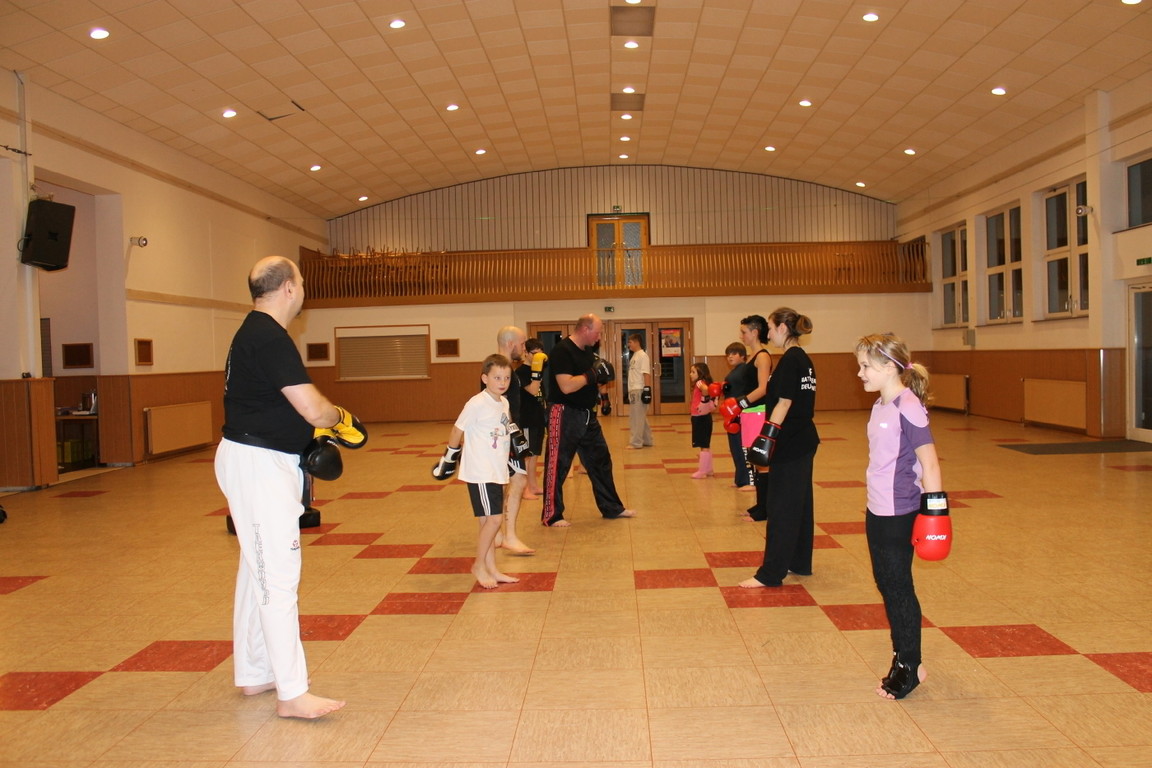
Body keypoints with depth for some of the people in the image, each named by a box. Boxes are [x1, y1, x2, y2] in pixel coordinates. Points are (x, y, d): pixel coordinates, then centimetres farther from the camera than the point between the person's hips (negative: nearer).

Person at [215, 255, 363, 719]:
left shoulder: (253, 334, 13)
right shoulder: (271, 339, -20)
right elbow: (313, 409, -25)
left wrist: (320, 427, 9)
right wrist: (339, 416, -3)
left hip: (256, 462, 11)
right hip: (259, 466, -11)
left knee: (258, 570, 18)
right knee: (278, 576, -7)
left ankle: (253, 674, 30)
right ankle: (292, 694, 0)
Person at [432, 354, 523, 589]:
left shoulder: (504, 403, 8)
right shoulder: (477, 404, -16)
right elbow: (457, 430, -9)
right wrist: (448, 457, -1)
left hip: (497, 472, 8)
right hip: (479, 472, -8)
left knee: (489, 521, 13)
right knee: (493, 519, -9)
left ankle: (492, 569, 21)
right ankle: (479, 566, 8)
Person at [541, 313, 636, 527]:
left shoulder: (587, 351, 11)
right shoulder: (562, 350, -17)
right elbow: (566, 386, -27)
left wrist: (601, 378, 1)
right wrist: (592, 374, -20)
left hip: (587, 415, 9)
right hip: (565, 415, -9)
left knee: (600, 461, 16)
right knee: (557, 467, 0)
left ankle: (612, 508, 28)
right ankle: (551, 516, 11)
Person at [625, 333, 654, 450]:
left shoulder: (643, 356, -12)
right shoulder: (634, 356, 15)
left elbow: (647, 374, -17)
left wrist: (647, 389, -21)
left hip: (639, 391, -9)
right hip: (633, 390, 9)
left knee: (637, 417, -6)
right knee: (640, 417, 15)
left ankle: (636, 443, -2)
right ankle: (647, 441, 23)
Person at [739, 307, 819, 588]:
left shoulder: (789, 360, -16)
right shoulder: (804, 359, 12)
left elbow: (784, 404, -20)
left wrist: (767, 437, -18)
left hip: (790, 445, -10)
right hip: (804, 441, 10)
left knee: (781, 508, -5)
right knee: (799, 503, 16)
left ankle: (770, 573, 2)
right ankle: (800, 563, 27)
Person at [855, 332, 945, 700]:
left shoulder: (908, 407, -18)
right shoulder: (881, 405, 8)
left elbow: (929, 462, -19)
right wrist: (875, 501, 17)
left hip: (899, 513, -9)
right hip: (876, 509, 9)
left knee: (898, 587, 3)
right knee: (885, 582, 17)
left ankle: (909, 666, 18)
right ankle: (902, 653, 32)